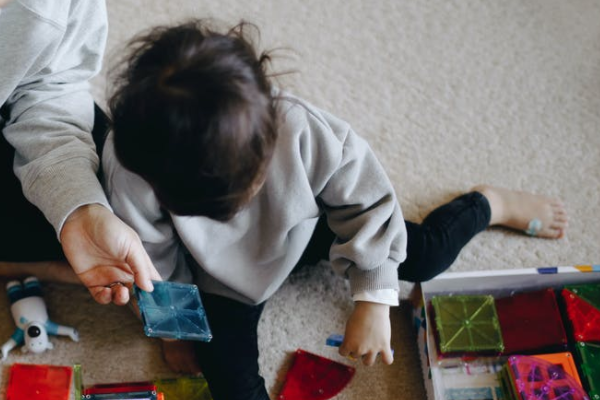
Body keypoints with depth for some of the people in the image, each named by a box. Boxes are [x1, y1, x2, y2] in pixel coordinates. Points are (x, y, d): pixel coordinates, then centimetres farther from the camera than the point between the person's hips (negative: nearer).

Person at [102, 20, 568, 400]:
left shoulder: (303, 129, -40)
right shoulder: (129, 163, -37)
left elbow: (368, 203, -23)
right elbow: (154, 262, -16)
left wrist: (373, 301, -23)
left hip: (306, 228, 0)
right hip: (223, 278, 0)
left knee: (424, 257, 4)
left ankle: (488, 204, 36)